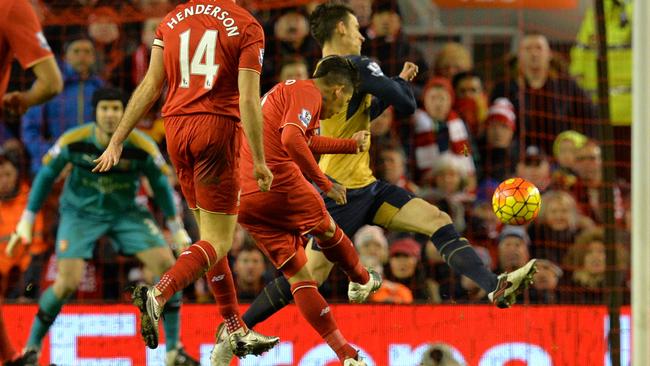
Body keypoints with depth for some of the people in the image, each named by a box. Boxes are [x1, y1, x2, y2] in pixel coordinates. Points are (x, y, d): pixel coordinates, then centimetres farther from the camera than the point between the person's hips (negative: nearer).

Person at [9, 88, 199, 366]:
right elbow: (46, 176, -5)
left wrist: (178, 231, 4)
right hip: (80, 213, -2)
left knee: (167, 265, -15)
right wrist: (26, 222, -5)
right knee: (68, 282, -19)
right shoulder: (74, 141, -21)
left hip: (126, 212, 2)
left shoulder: (141, 146, -19)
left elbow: (161, 185, -2)